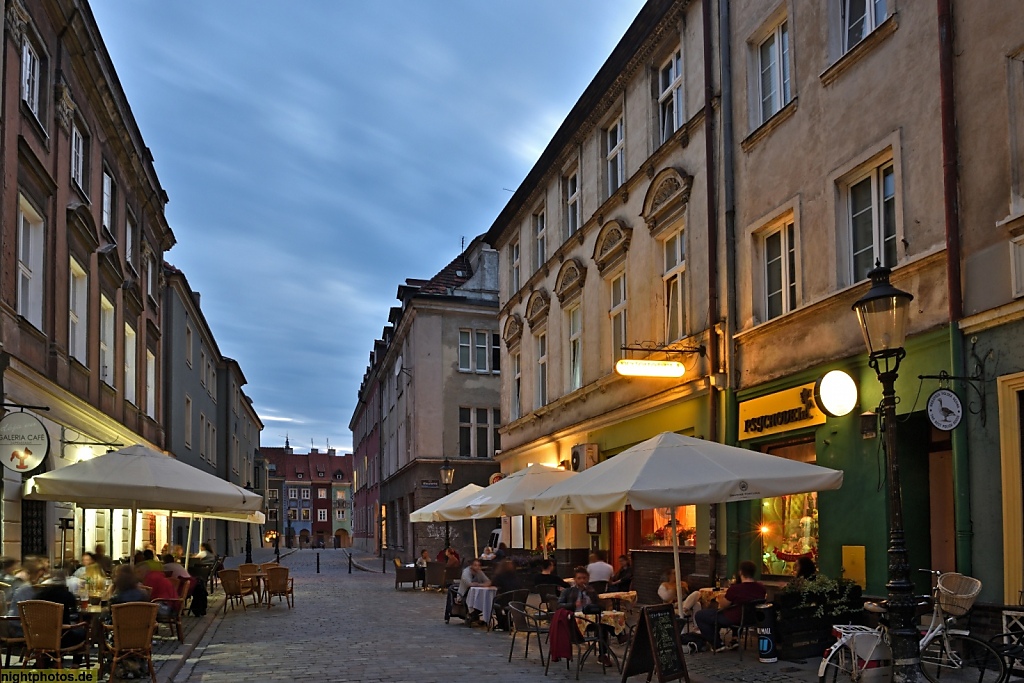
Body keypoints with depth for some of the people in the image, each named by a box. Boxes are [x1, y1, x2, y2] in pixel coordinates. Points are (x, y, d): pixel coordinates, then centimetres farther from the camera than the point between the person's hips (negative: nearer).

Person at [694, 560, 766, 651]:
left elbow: (722, 606, -12)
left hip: (734, 620, -8)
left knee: (698, 615, 4)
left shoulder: (735, 589, -28)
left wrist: (722, 597, 8)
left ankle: (716, 645, 8)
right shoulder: (761, 587, -10)